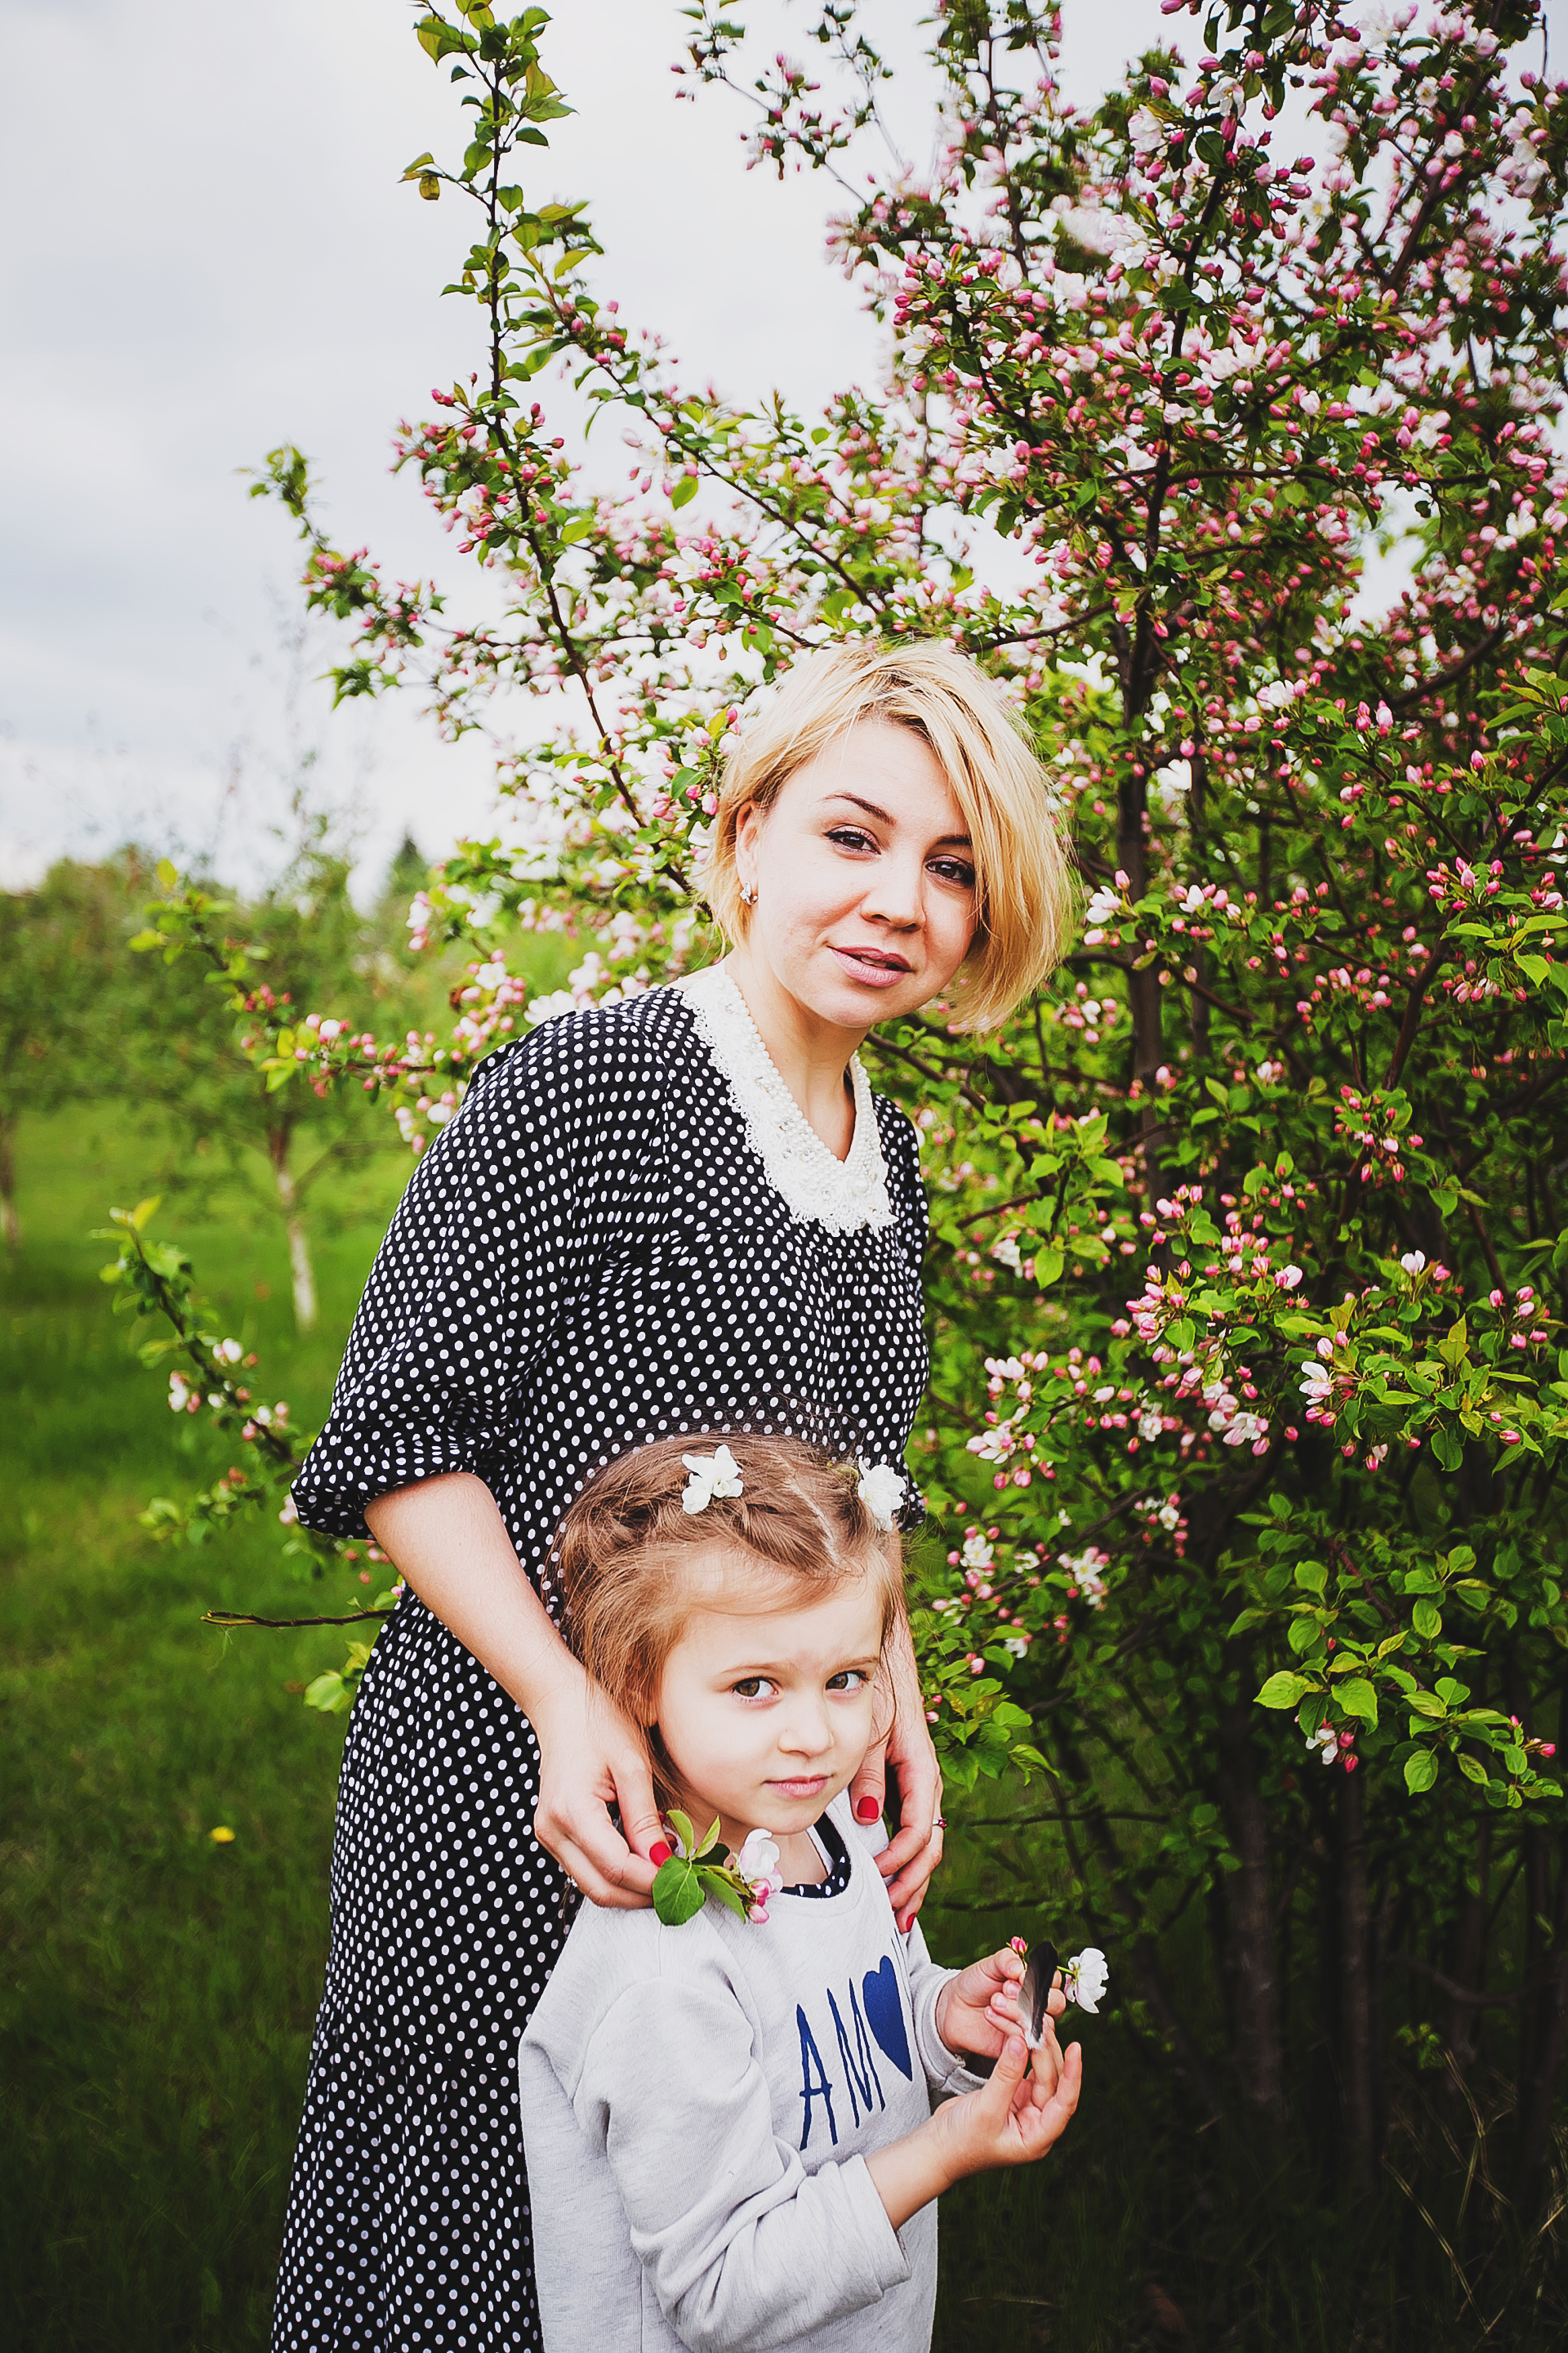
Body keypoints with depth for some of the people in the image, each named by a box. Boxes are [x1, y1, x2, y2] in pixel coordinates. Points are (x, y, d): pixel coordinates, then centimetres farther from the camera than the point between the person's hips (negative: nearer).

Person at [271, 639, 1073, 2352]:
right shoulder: (581, 1090, -17)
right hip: (514, 1813, -6)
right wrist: (564, 1698, -25)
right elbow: (399, 1437, -15)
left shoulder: (886, 1150, 7)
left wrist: (894, 1701, 2)